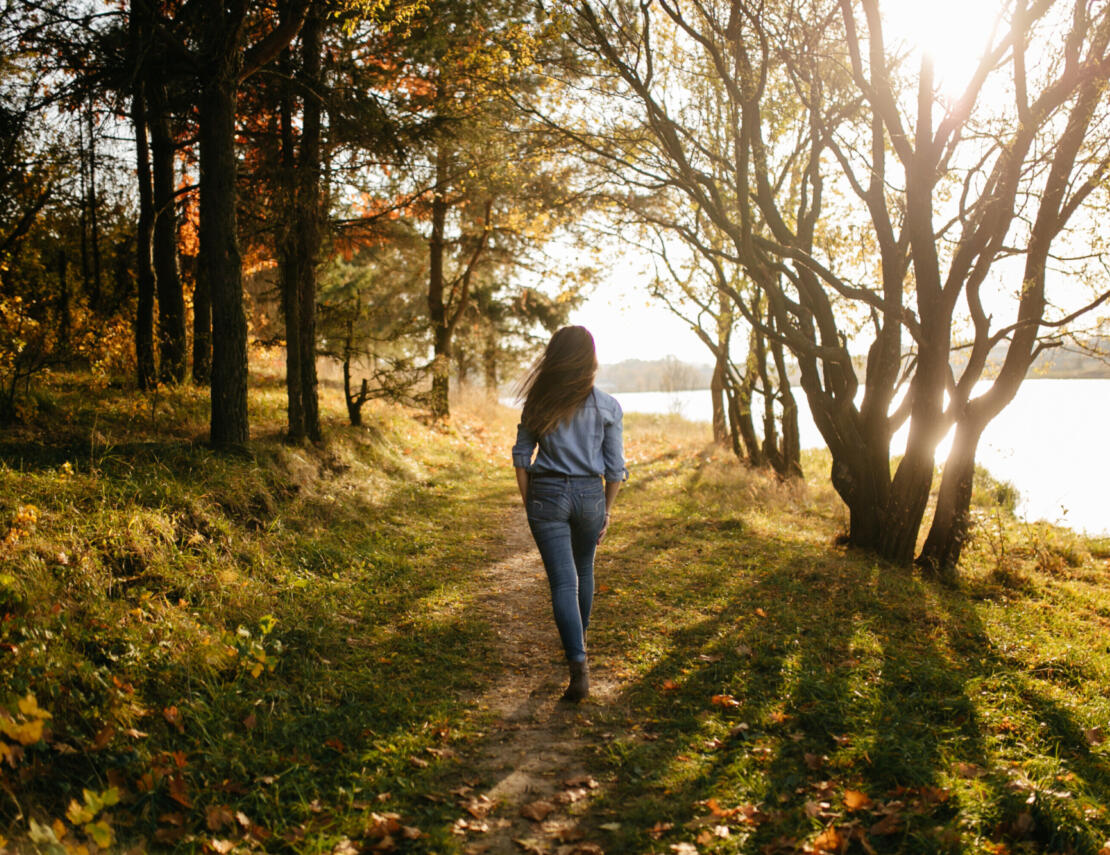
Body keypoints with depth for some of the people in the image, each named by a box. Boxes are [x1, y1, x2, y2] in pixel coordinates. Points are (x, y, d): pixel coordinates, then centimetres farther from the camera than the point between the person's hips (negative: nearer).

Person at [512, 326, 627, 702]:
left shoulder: (539, 401, 0)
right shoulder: (608, 406, -3)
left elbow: (522, 455, 1)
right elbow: (615, 467, -1)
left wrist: (528, 503, 8)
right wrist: (607, 510, 10)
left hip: (547, 495, -1)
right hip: (589, 495, 1)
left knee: (563, 582, -2)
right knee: (584, 571, 23)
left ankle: (579, 666, -14)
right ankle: (577, 640, 41)